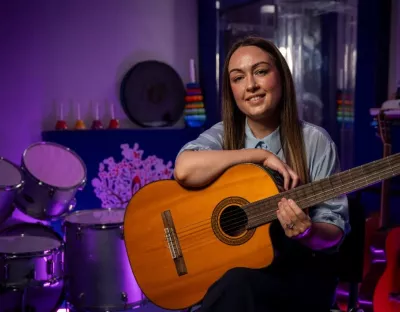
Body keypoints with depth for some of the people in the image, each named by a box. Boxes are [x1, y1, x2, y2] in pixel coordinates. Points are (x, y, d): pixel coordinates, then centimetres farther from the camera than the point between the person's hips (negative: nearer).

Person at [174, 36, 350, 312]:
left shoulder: (314, 141, -5)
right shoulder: (222, 135, 1)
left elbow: (334, 231, -4)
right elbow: (185, 170, -23)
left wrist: (307, 232, -28)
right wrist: (260, 155, -21)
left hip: (301, 270, -2)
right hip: (230, 266, 2)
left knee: (236, 286, -32)